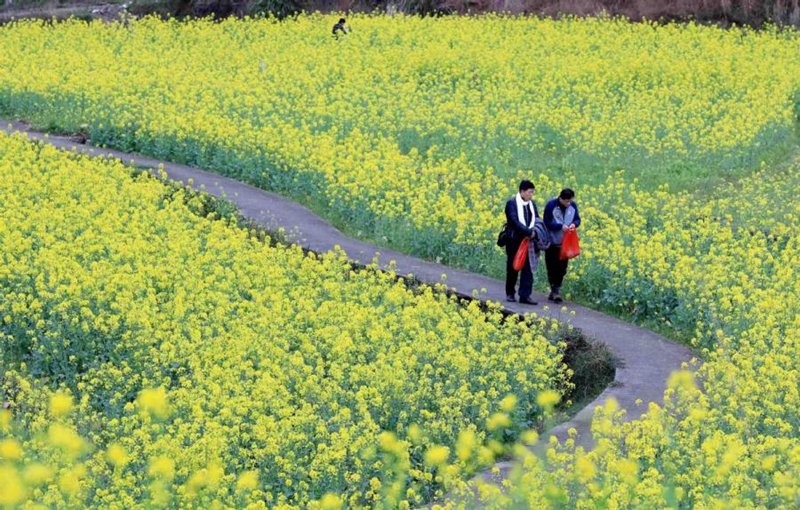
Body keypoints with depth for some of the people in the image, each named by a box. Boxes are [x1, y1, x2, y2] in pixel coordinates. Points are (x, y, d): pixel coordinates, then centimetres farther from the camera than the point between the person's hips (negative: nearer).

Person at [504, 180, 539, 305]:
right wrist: (529, 232, -23)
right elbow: (515, 221, -19)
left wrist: (534, 232, -11)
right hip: (515, 241, -5)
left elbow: (536, 220, 11)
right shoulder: (512, 204, -9)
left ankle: (525, 295, 0)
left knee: (528, 268, -1)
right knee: (513, 267, 6)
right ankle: (510, 293, 21)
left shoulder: (532, 204, 10)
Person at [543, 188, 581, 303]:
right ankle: (555, 291, -1)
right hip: (552, 242, -4)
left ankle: (555, 290, 17)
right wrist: (561, 226, -25)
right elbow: (547, 223, -14)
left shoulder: (573, 205, -2)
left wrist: (574, 224, -15)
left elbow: (577, 219, 9)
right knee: (552, 268, -4)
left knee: (562, 268, 5)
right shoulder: (551, 206, -16)